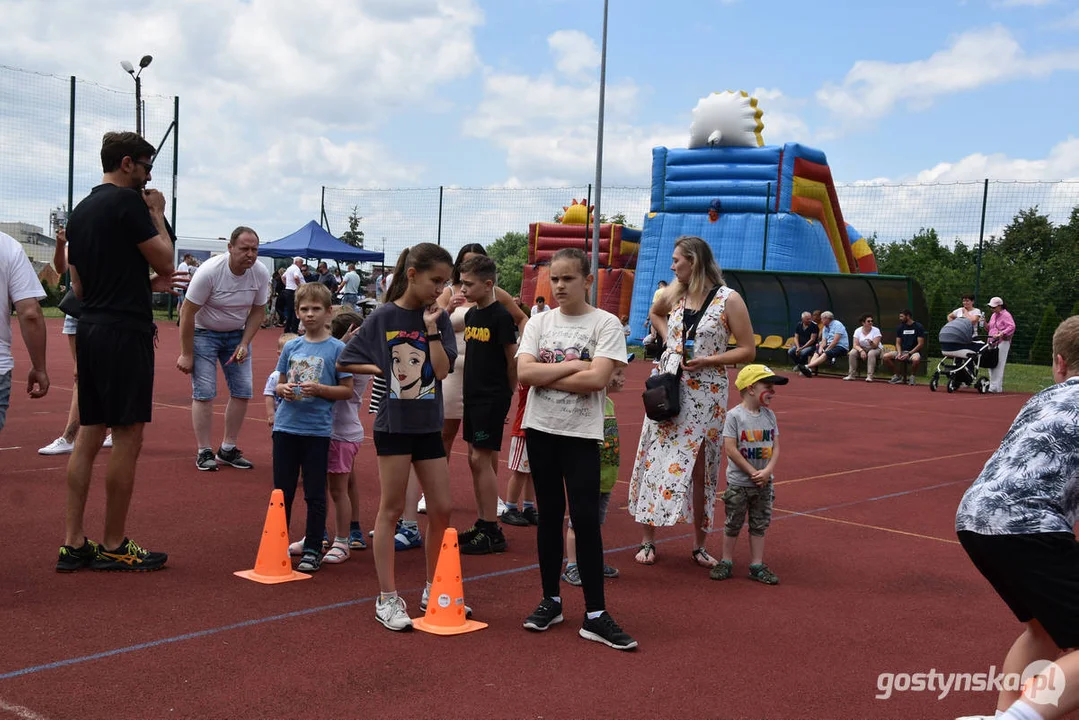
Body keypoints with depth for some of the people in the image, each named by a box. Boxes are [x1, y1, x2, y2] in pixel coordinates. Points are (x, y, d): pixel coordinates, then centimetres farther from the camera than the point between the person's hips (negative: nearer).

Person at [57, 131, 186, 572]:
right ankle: (113, 548, 5)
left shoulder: (80, 211, 17)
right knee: (127, 438, -2)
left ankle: (73, 544, 13)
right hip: (125, 332, -9)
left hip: (90, 331, 9)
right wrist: (157, 214, 6)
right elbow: (164, 260, -7)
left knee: (89, 436, 10)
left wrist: (148, 284, 21)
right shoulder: (128, 202, -10)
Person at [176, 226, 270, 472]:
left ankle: (227, 449, 12)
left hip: (237, 334, 5)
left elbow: (257, 312, 1)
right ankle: (204, 452, 1)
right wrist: (187, 355, -18)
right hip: (204, 332, -5)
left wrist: (244, 344, -11)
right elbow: (187, 313, -20)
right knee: (204, 393, -10)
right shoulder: (210, 271, -26)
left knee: (242, 391, -1)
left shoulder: (261, 273, -13)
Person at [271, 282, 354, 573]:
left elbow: (347, 390, -3)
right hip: (286, 426, 4)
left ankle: (313, 550, 14)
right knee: (282, 491, 12)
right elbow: (279, 384, 14)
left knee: (314, 494, 4)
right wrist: (283, 389, -8)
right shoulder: (291, 347, 8)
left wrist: (319, 389, -17)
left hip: (317, 430, -4)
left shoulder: (337, 348, -4)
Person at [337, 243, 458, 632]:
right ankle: (387, 599, 10)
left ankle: (432, 590, 24)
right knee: (391, 509, 3)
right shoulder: (383, 317, -5)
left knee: (441, 509, 7)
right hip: (394, 424, -4)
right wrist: (380, 369, -11)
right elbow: (347, 362, 0)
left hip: (429, 424, 4)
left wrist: (431, 326, -13)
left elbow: (443, 370, -9)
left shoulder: (439, 319, 3)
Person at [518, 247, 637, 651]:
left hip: (582, 434, -3)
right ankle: (551, 601, 24)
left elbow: (597, 379, -17)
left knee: (586, 519, -5)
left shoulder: (606, 324, -4)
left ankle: (595, 615, 2)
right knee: (549, 515, 12)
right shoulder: (540, 322, 6)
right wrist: (572, 365, -13)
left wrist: (545, 375, -11)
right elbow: (523, 372, -8)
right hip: (541, 429, 4)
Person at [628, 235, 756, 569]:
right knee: (655, 460, 2)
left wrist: (708, 360, -18)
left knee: (700, 469, 4)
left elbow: (748, 351, -7)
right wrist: (669, 340, 11)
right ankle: (647, 541, 11)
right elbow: (655, 314, 29)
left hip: (705, 396, -4)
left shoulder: (729, 300, -8)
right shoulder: (674, 295, 6)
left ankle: (699, 545, 16)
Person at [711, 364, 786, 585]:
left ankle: (757, 566, 18)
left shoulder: (769, 415, 4)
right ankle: (726, 562, 20)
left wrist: (767, 471, -13)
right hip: (739, 482, -5)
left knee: (760, 525, 10)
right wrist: (753, 472, -16)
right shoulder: (735, 415, -13)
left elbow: (776, 447, 3)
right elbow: (730, 449, -16)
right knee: (733, 524, 6)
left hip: (764, 483, 5)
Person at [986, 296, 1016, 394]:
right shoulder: (993, 315, 19)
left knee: (998, 365, -11)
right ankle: (992, 385, 14)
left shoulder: (1006, 315, -8)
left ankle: (996, 387, -11)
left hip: (1002, 342, -9)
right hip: (993, 342, 9)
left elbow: (1012, 327, -21)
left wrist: (1001, 334, -30)